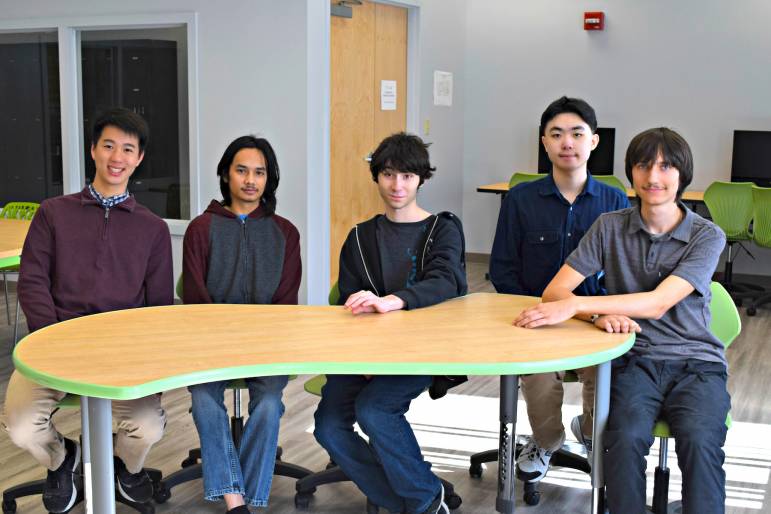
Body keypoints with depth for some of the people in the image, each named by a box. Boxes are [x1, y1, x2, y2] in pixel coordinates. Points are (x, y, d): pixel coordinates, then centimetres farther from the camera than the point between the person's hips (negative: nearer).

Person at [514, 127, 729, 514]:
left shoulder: (707, 236, 0)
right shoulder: (610, 227, 6)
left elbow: (657, 304, -16)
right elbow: (554, 291, 0)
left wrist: (574, 306, -27)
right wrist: (599, 316, -22)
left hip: (695, 362, -1)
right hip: (635, 360, 1)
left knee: (699, 441, -31)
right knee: (626, 437, -30)